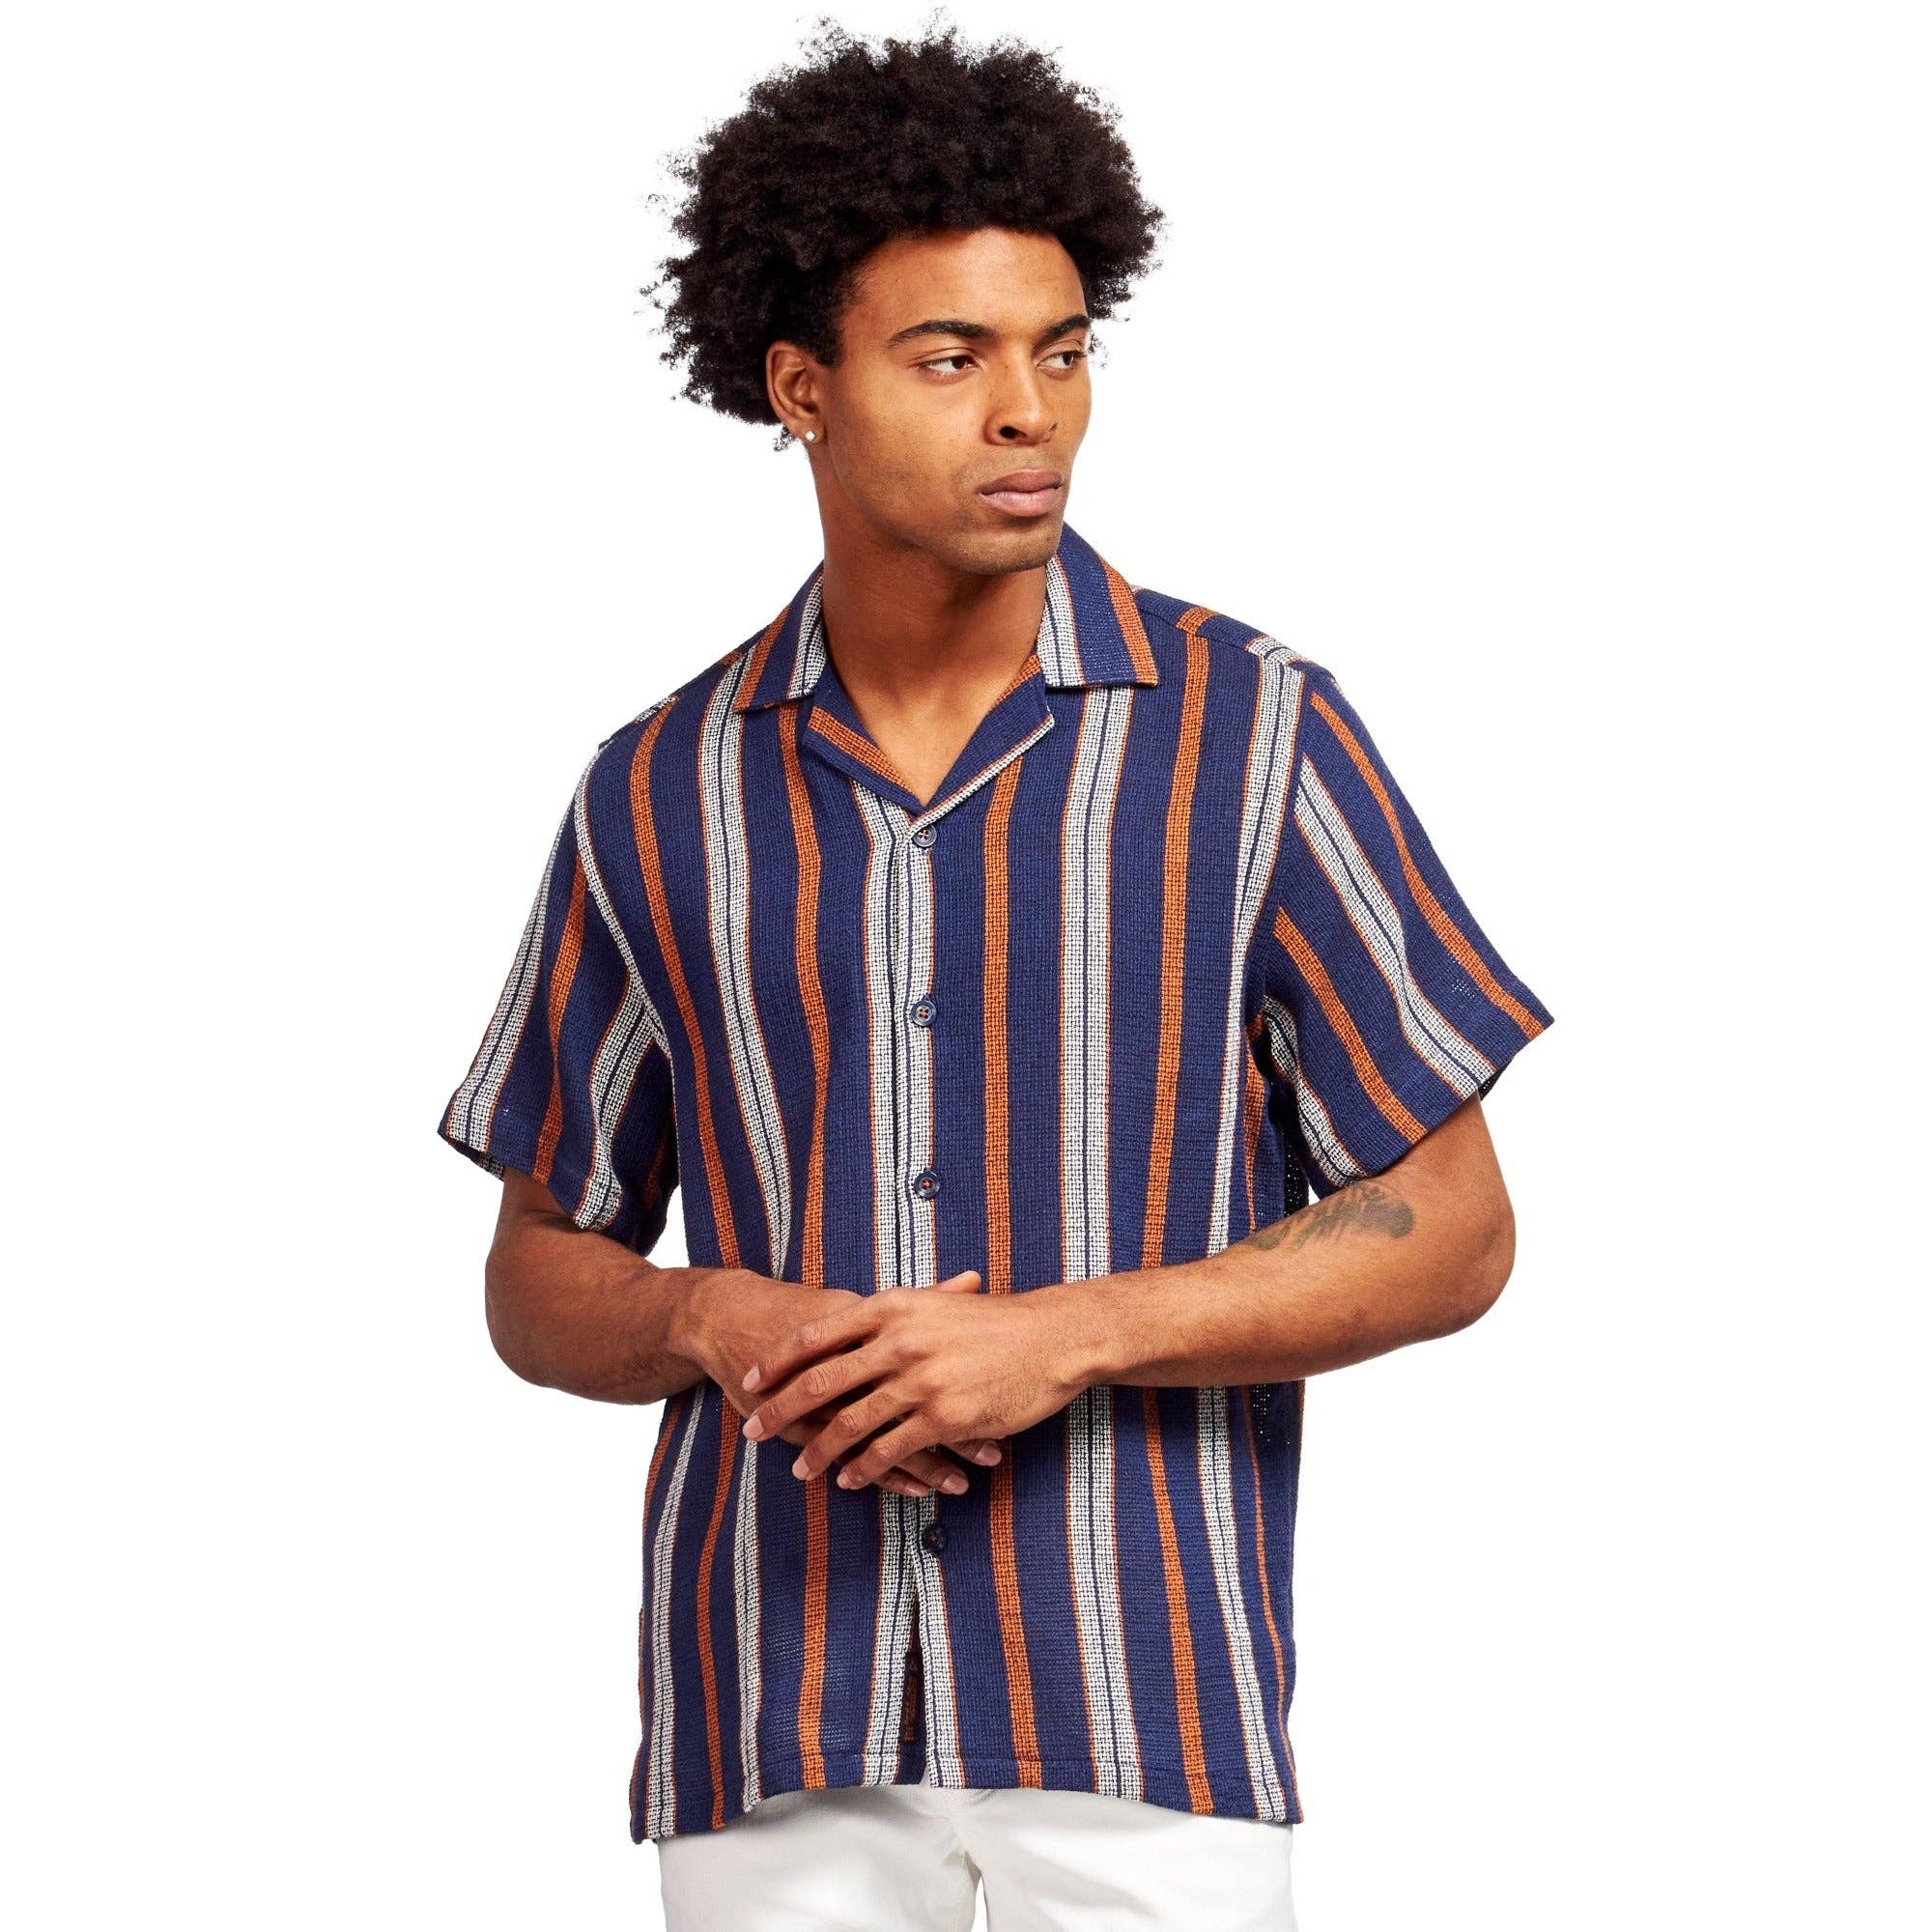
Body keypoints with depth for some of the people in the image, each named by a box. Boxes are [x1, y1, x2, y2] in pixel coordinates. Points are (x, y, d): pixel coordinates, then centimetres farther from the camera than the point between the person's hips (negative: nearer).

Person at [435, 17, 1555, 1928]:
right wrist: (717, 1324, -9)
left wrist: (1066, 1337, -14)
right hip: (771, 1728, 2)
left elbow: (1451, 1231, -1)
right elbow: (541, 1281, 14)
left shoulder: (1255, 733, -1)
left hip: (1138, 1699, -2)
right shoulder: (657, 793, 7)